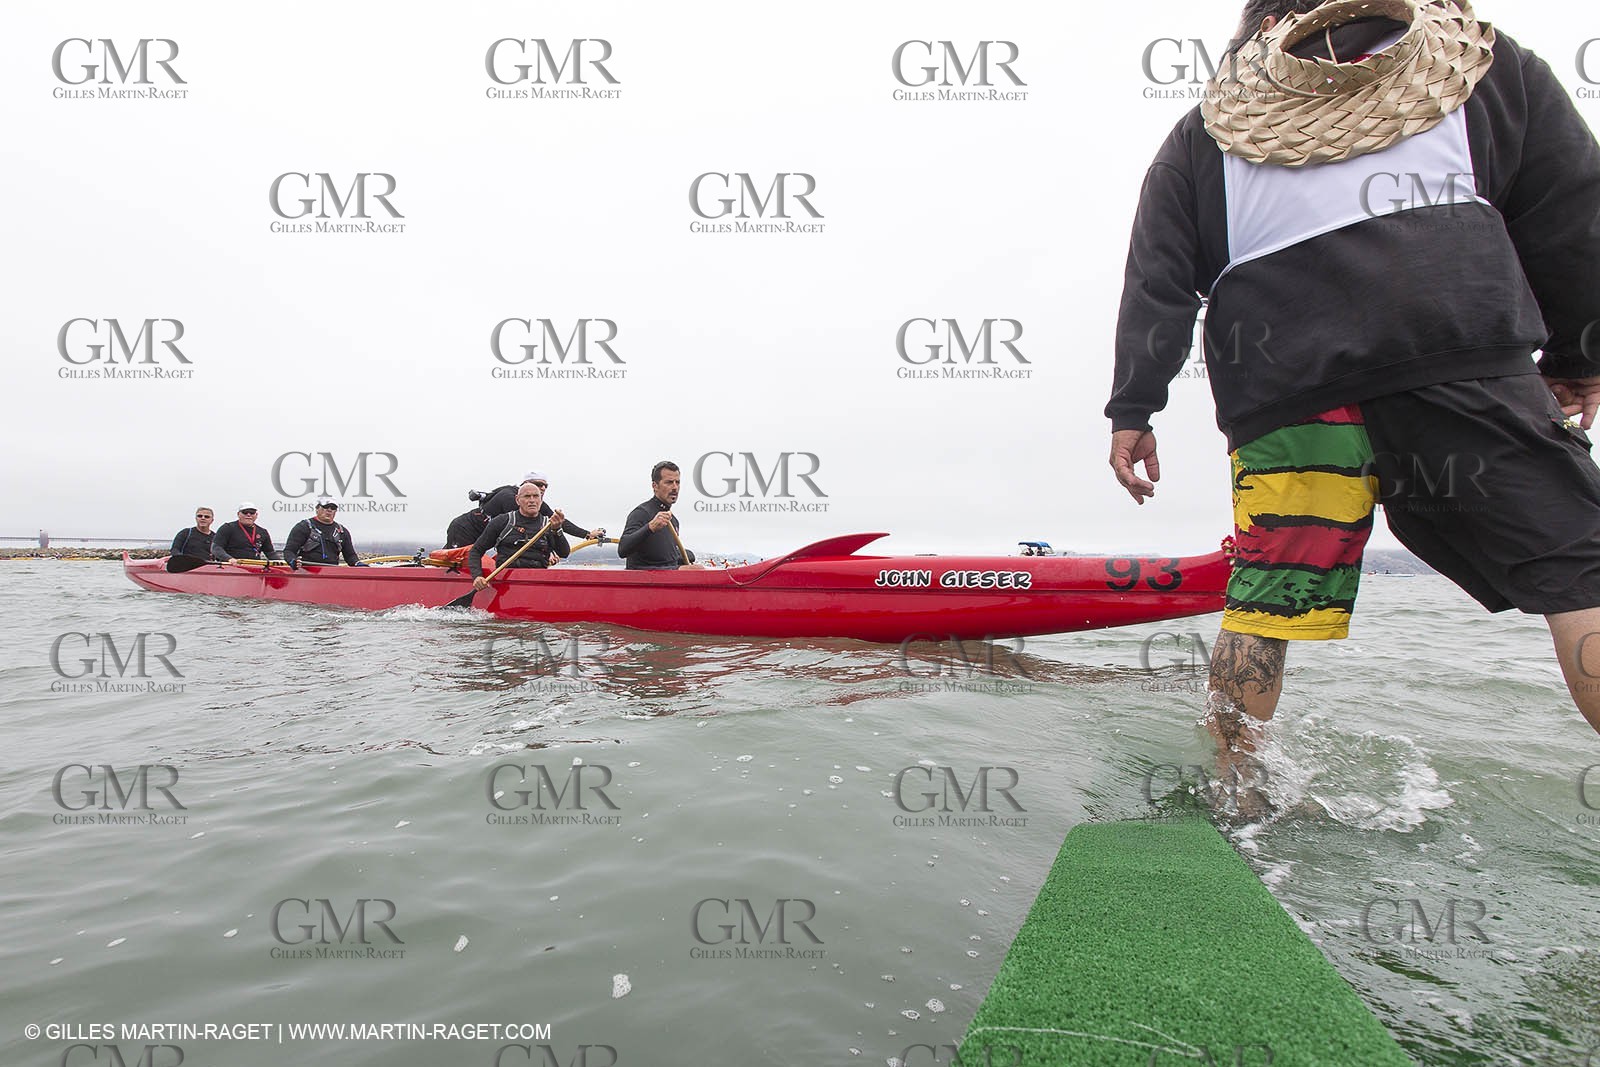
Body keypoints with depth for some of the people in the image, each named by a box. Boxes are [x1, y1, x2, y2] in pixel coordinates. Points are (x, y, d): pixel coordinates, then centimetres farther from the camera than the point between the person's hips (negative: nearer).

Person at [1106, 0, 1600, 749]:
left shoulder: (1207, 128, 23)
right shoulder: (1488, 64, 24)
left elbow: (1157, 281, 14)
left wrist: (1132, 411, 14)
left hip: (1281, 390, 1)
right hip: (1466, 363, 0)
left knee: (1266, 602, 5)